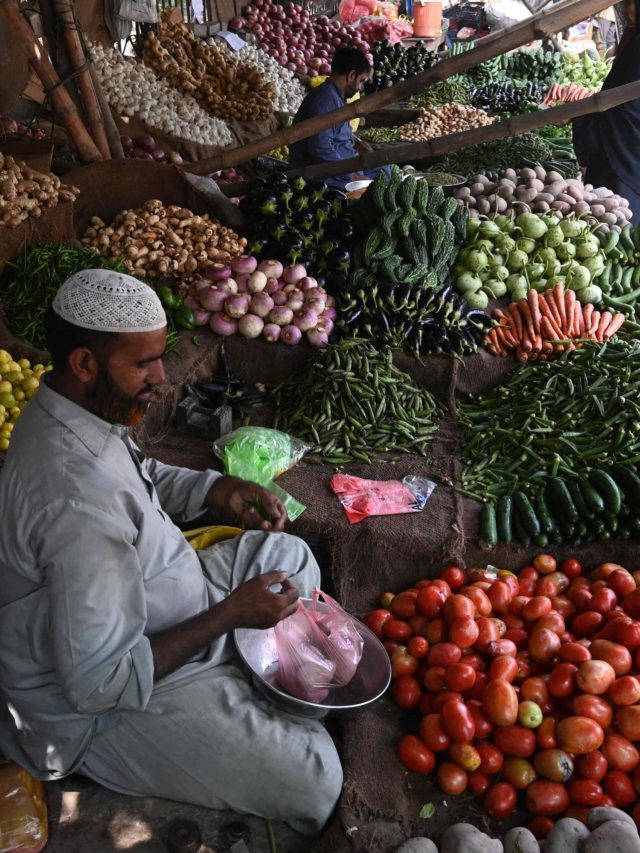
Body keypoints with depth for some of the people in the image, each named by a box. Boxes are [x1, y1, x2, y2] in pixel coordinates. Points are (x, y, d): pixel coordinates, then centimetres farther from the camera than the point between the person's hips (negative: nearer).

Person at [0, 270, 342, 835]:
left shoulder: (70, 409, -6)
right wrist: (231, 613, -24)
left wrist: (218, 489, -2)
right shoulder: (78, 500, -37)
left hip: (137, 605, 10)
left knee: (286, 553, 17)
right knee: (314, 779, -16)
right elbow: (101, 682, -32)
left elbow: (142, 475, 15)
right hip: (104, 706, -9)